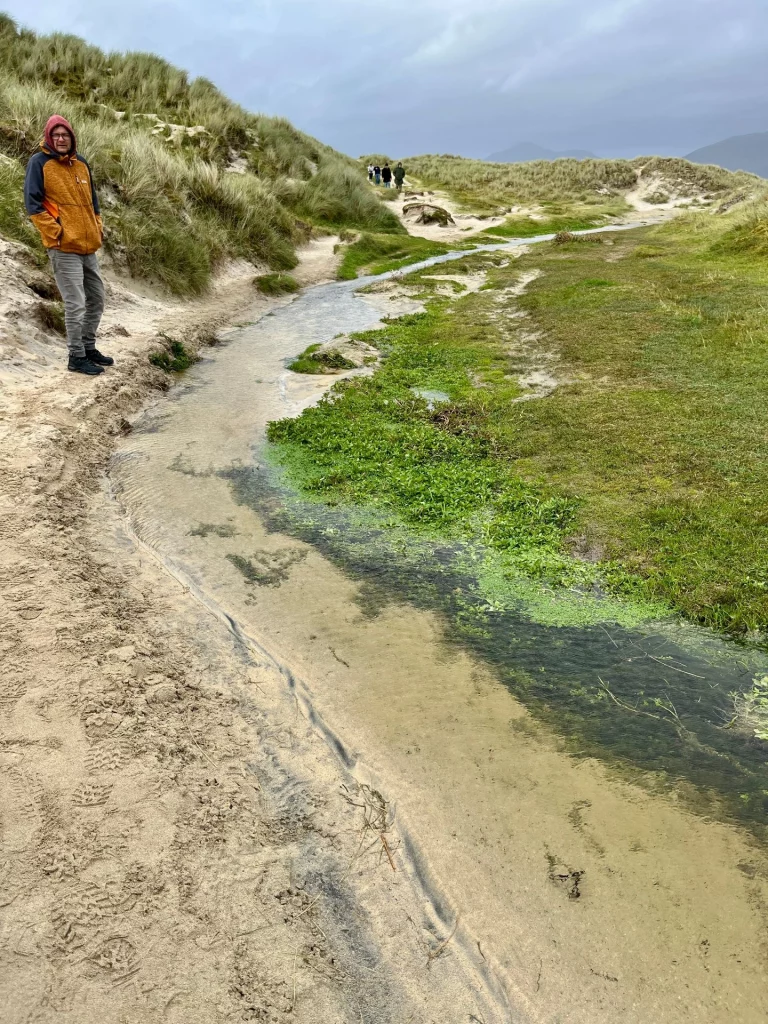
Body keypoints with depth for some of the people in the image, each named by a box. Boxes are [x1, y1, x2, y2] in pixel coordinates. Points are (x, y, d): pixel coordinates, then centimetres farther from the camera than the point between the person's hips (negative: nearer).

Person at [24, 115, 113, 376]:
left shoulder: (81, 163, 14)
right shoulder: (39, 163, -5)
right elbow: (32, 203, -9)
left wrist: (98, 227, 14)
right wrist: (55, 233, -15)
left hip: (88, 246, 7)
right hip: (64, 247, -7)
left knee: (96, 299, 13)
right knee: (76, 304, -8)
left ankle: (88, 347, 27)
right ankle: (76, 357, 2)